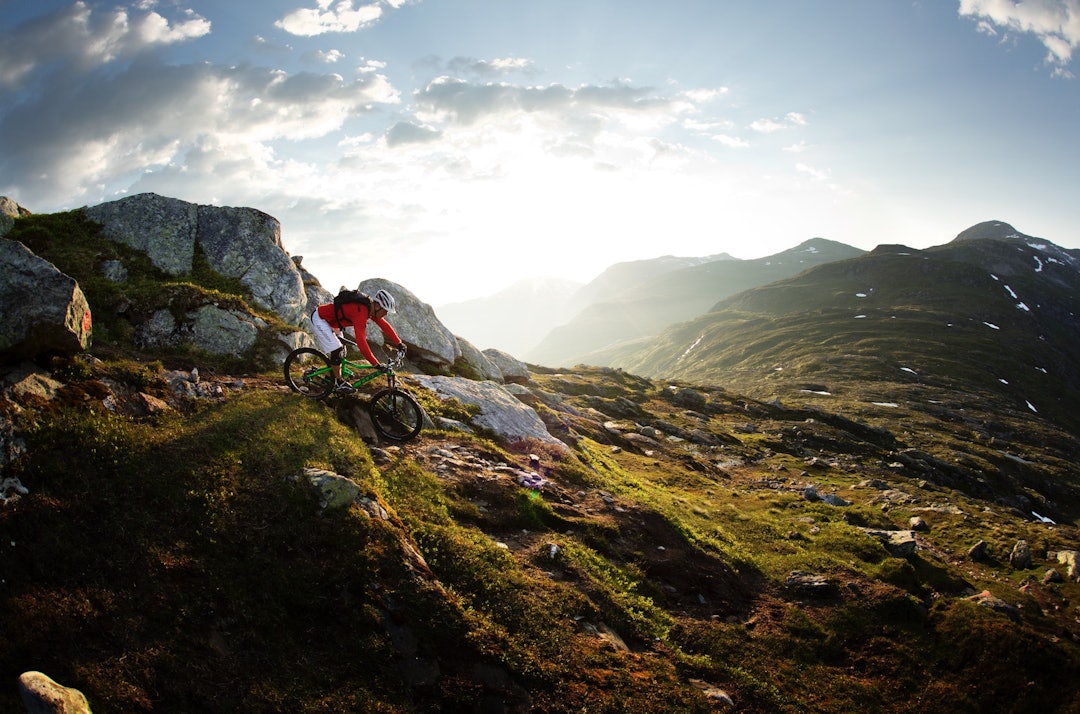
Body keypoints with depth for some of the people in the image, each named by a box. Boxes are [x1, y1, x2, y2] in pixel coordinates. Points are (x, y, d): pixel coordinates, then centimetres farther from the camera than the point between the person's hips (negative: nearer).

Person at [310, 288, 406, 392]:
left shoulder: (371, 308, -8)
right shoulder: (361, 312, -36)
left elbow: (385, 326, 5)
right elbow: (361, 342, -41)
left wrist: (399, 344, 5)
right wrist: (376, 364, -40)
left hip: (330, 321, 10)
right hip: (319, 319, -10)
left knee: (341, 351, 12)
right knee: (337, 351, -16)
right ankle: (338, 383, -1)